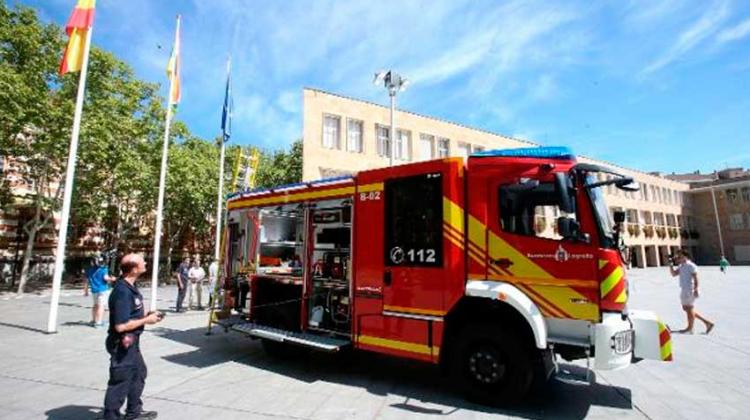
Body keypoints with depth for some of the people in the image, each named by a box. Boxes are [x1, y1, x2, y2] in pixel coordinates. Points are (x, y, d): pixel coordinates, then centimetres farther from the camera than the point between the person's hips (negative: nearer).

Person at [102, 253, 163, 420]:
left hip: (132, 342, 11)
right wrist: (146, 320, -18)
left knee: (139, 373, 24)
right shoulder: (123, 292, -28)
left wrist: (146, 315, 3)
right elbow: (121, 326, -29)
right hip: (122, 344, -11)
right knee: (120, 382, 4)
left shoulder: (131, 286, 3)